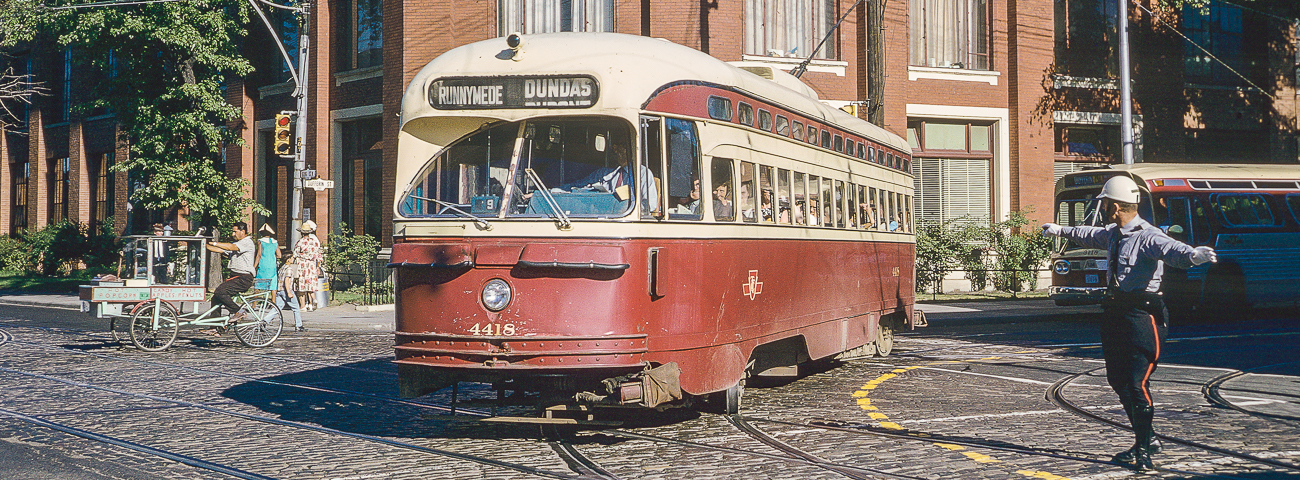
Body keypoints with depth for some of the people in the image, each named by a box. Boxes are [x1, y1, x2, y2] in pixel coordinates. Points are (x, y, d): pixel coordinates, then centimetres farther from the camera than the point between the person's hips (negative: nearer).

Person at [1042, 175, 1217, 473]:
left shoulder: (1148, 236, -15)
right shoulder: (1113, 233, 14)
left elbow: (1172, 250, -34)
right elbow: (1091, 236, 36)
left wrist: (1194, 255, -57)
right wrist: (1061, 231, 52)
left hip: (1142, 315, -9)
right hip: (1115, 314, 9)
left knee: (1137, 384, -11)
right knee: (1118, 381, 13)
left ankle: (1143, 451, 1)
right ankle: (1147, 439, 28)